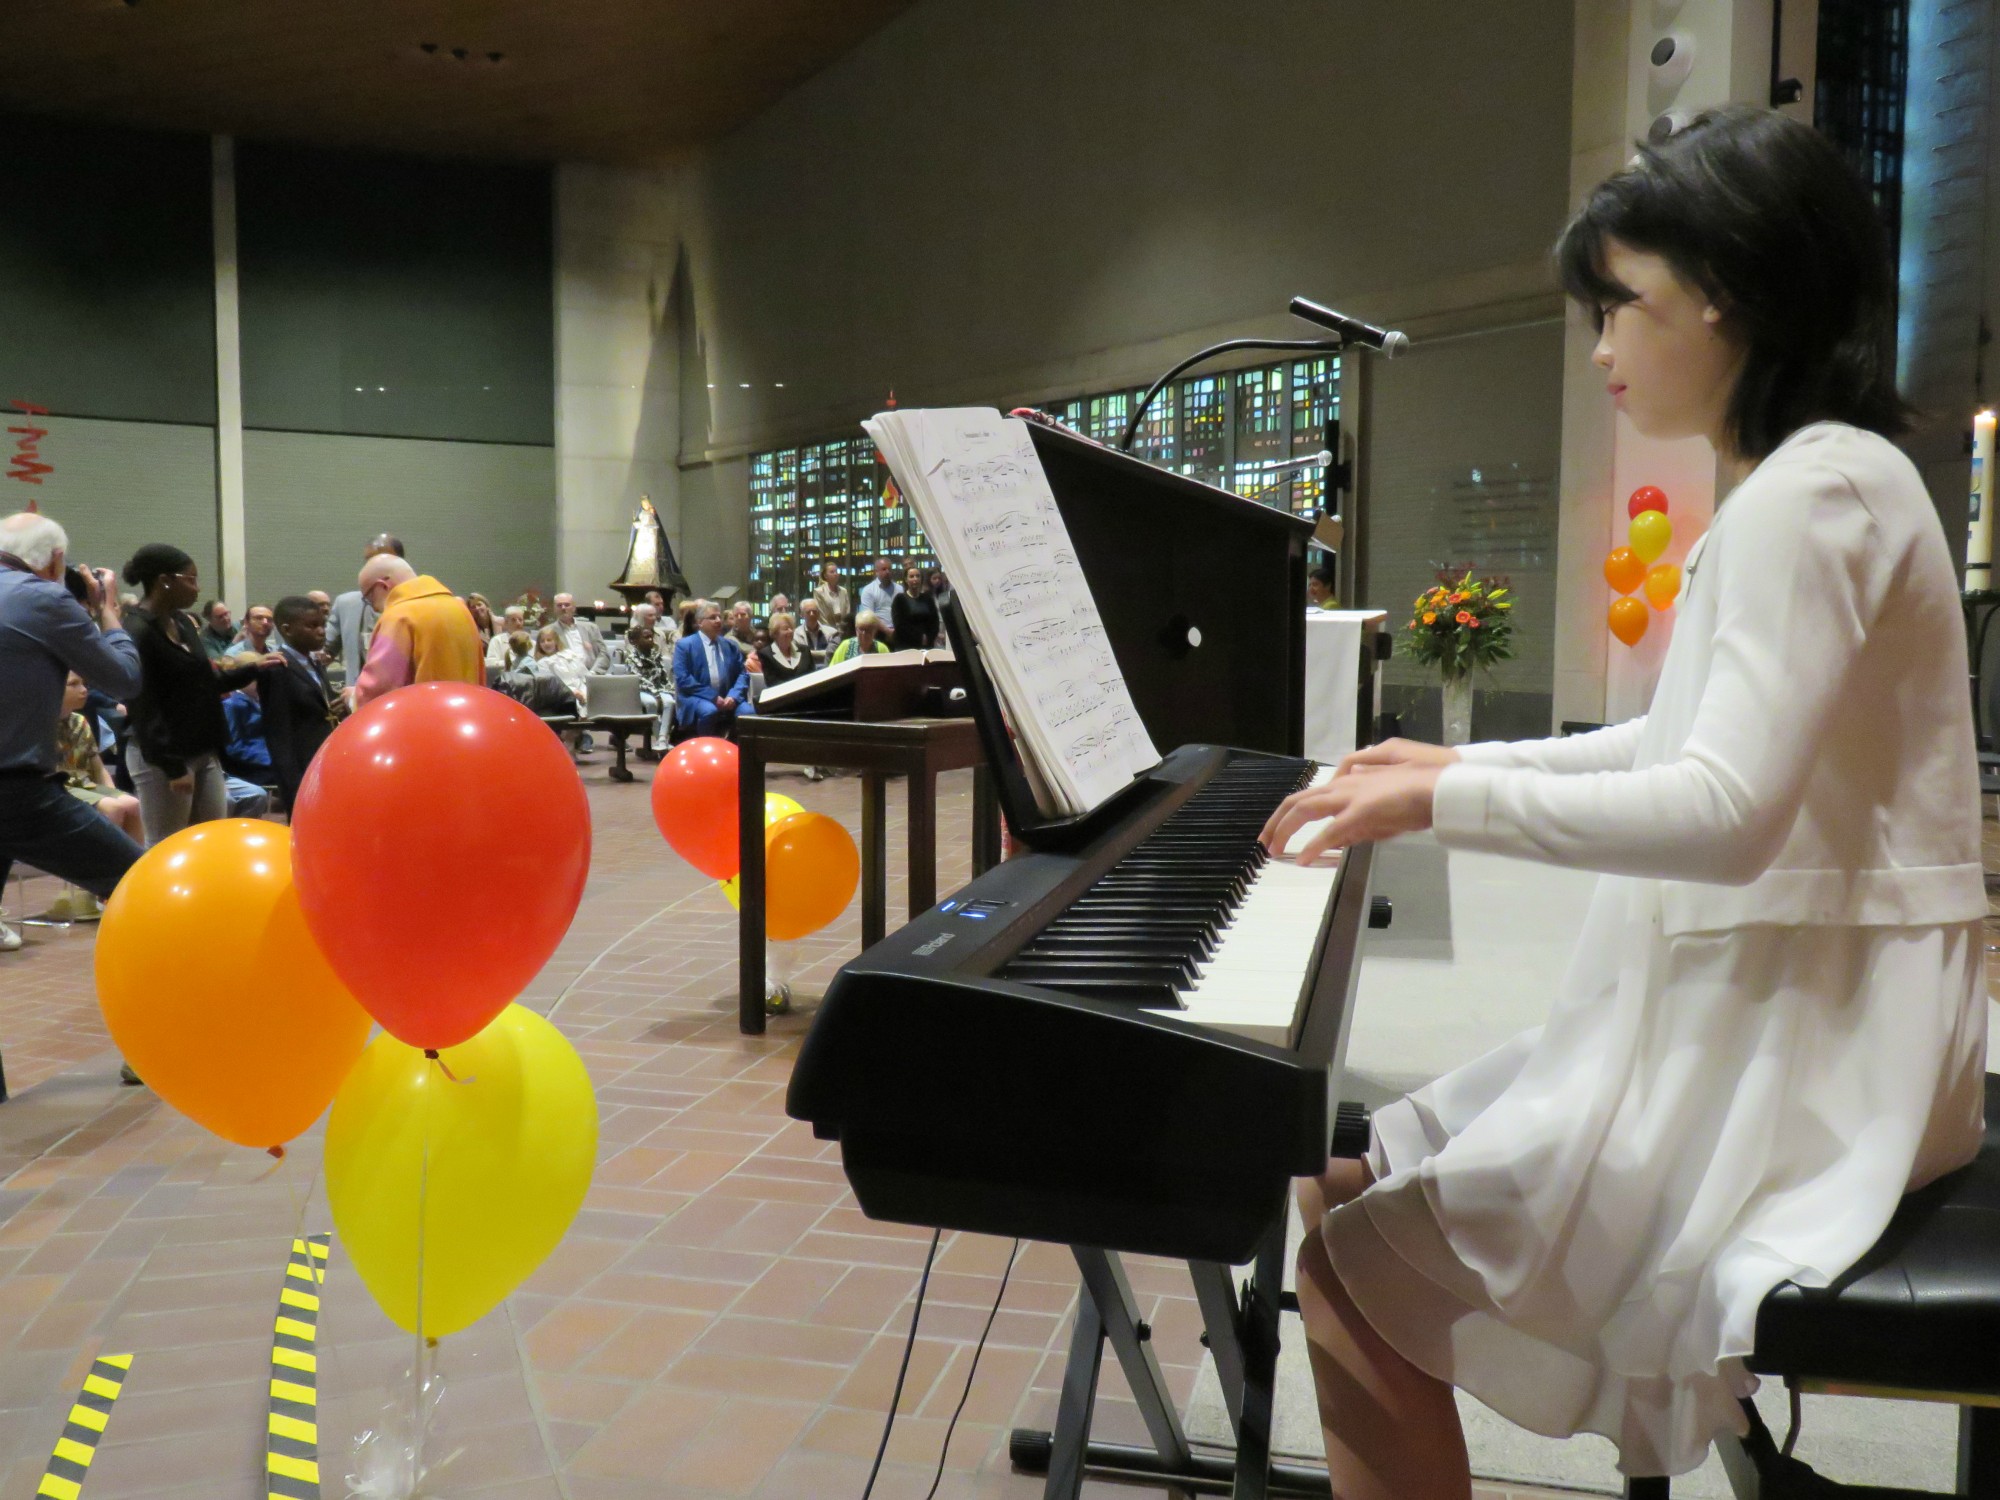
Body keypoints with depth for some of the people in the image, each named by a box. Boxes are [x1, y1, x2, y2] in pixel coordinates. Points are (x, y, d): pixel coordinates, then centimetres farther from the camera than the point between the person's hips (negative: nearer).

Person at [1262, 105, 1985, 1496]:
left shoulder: (1820, 489, -18)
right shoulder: (1788, 486, 14)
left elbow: (1728, 814, -28)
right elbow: (1685, 748, 23)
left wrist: (1447, 801, -20)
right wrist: (1462, 764, 19)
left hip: (1801, 1046, -10)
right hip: (1733, 1009, 10)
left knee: (1359, 1280, -14)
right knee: (1346, 1184, 11)